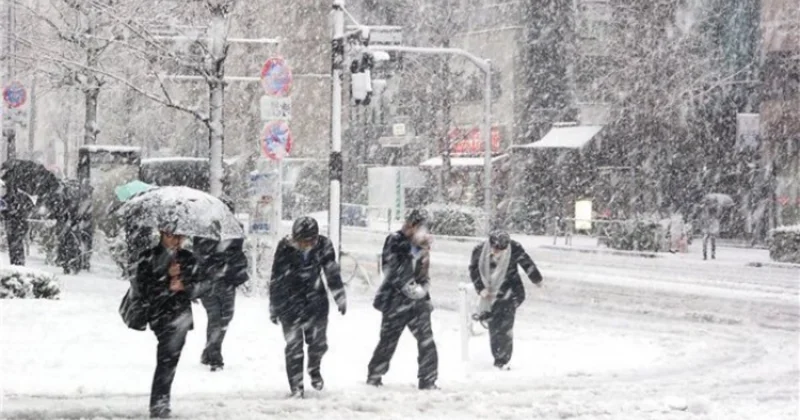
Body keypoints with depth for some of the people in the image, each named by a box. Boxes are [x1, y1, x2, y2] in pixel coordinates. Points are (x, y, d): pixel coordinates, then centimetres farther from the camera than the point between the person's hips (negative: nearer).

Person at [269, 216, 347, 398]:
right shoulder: (285, 248, -17)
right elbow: (276, 279, -7)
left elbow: (332, 273, 3)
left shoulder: (324, 245, -11)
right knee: (294, 346, -3)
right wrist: (274, 307, -2)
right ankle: (296, 386, 8)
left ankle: (314, 369, 37)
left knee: (319, 342, 6)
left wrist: (340, 298, 8)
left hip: (316, 300, 2)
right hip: (290, 303, -2)